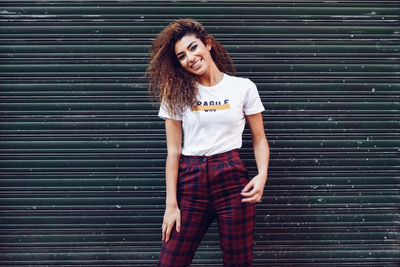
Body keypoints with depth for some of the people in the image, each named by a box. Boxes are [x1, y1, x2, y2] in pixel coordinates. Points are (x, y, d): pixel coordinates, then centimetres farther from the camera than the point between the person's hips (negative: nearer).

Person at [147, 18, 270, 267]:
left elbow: (259, 138, 7)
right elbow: (173, 151, 2)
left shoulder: (244, 87, 2)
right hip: (190, 181, 1)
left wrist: (262, 175, -11)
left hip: (232, 178, -1)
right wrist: (171, 204, -1)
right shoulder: (176, 94, 5)